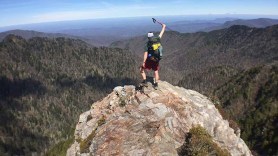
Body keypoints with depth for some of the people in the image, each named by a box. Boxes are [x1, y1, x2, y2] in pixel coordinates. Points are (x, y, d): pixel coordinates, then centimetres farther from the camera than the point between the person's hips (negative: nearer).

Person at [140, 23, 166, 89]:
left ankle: (144, 81, 4)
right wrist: (163, 27, 32)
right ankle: (156, 84, 17)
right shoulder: (157, 40, -2)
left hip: (150, 60, -4)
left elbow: (145, 54, -17)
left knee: (142, 69, 13)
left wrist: (143, 62, -15)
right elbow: (161, 34, 16)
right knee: (156, 72, 20)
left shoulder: (148, 44, -12)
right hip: (156, 60, 4)